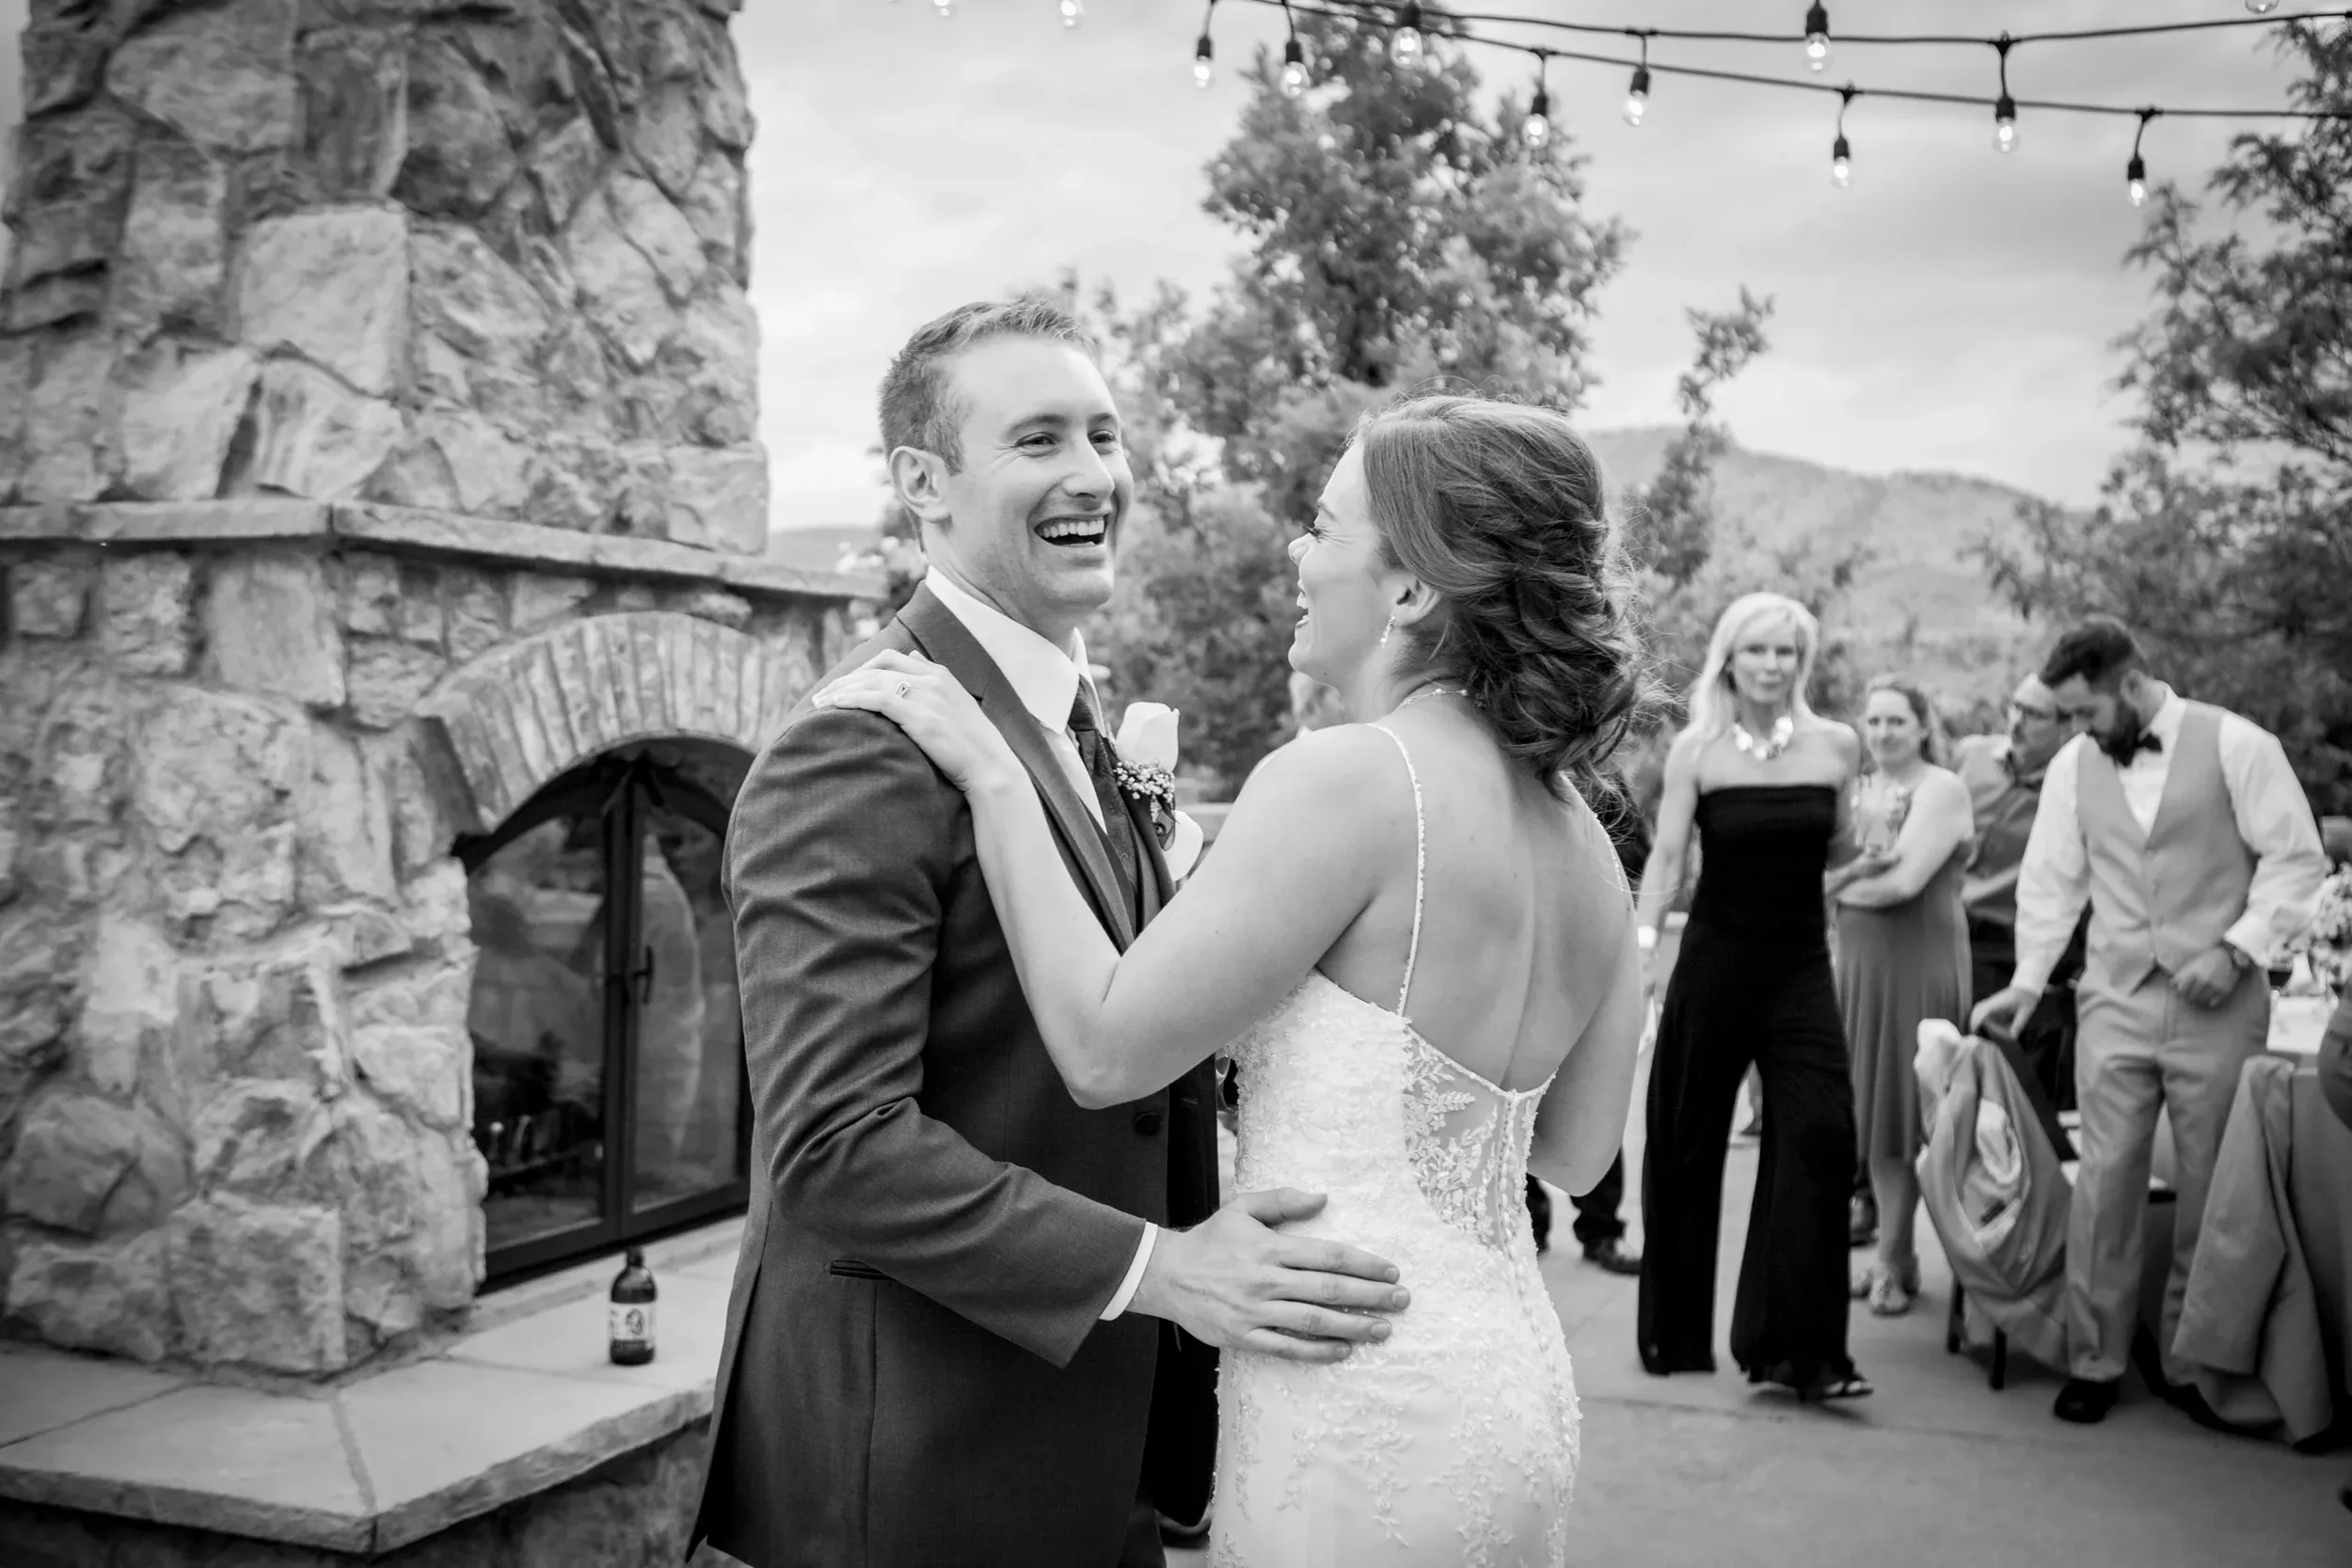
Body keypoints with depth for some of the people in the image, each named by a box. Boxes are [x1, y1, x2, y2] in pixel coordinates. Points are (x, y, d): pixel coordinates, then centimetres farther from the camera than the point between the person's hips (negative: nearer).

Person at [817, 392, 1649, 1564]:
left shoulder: (1345, 777, -19)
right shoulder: (1583, 841, 4)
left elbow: (1105, 1048, -16)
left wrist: (991, 774, -10)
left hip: (1360, 1410, -8)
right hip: (1519, 1399, 8)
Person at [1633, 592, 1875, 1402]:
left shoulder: (1835, 746, 2)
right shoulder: (1696, 748, -3)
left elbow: (1831, 848, 15)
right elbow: (1666, 857, -5)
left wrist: (1868, 856, -6)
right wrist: (1641, 940, -17)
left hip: (1800, 967, 1)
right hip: (1713, 961, -1)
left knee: (1819, 1135, -11)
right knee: (1686, 1144, 7)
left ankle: (1801, 1345, -2)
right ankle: (1677, 1333, 24)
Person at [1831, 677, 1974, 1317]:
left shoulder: (1941, 789, -8)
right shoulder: (1856, 789, 13)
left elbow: (1905, 881, -18)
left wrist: (1837, 886, -6)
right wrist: (1860, 869, -8)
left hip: (1920, 965, -6)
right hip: (1858, 960, 6)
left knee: (1903, 1112, 0)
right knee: (1871, 1110, 9)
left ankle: (1892, 1262, 9)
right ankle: (1896, 1253, 20)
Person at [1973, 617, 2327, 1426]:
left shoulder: (2236, 745, -3)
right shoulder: (2073, 765, 8)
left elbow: (2297, 860, -2)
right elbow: (2051, 879, 12)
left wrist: (2236, 948, -12)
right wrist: (2026, 980, 4)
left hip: (2216, 1004, -2)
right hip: (2115, 1001, 2)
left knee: (2210, 1190, 4)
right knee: (2105, 1181, -2)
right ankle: (2094, 1361, 7)